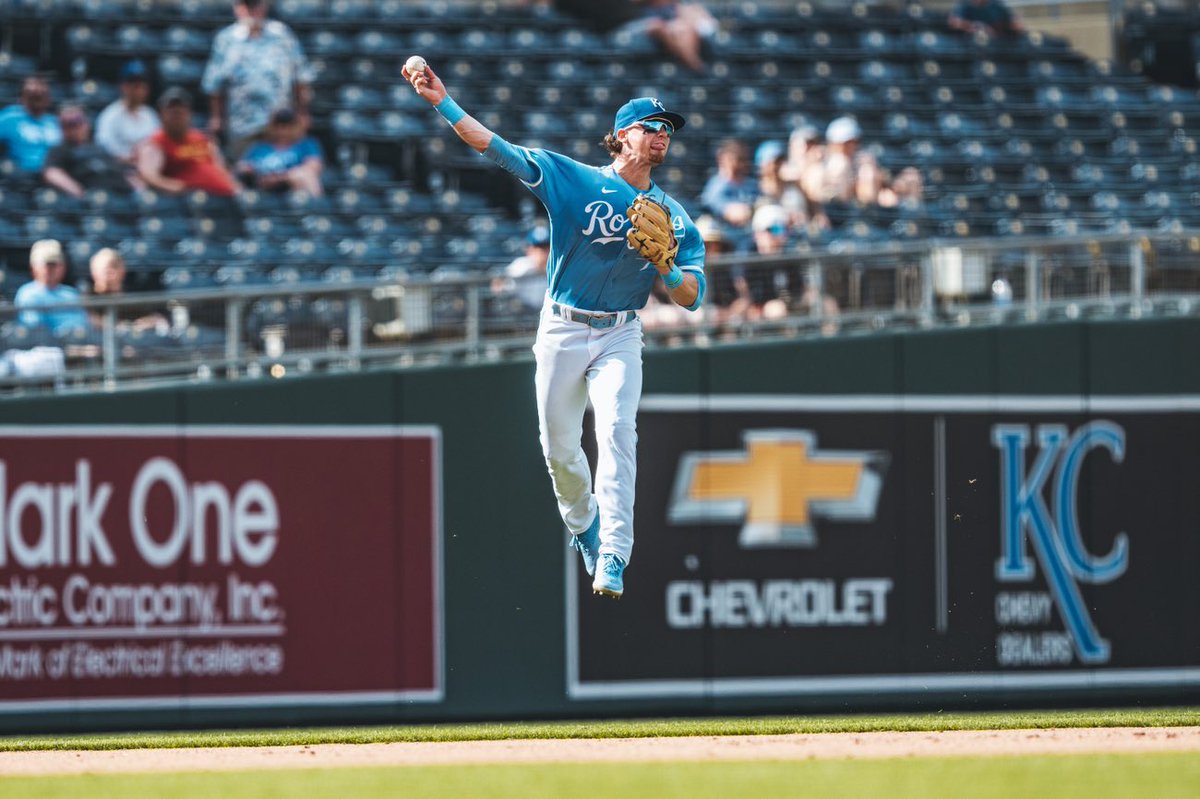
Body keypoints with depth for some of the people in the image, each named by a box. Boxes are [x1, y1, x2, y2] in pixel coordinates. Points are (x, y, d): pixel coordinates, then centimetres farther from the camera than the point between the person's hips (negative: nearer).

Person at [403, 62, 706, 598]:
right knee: (559, 447, 6)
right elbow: (494, 147, -8)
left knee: (617, 431, -21)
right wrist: (441, 101, -16)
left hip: (618, 337, 0)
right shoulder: (573, 179, -3)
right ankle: (582, 525, 36)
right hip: (561, 332, 0)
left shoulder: (672, 217, 1)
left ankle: (611, 558, -26)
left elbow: (691, 298, -5)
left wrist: (661, 262, -24)